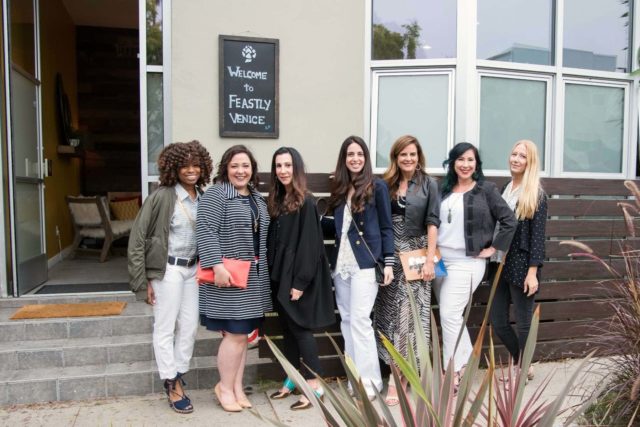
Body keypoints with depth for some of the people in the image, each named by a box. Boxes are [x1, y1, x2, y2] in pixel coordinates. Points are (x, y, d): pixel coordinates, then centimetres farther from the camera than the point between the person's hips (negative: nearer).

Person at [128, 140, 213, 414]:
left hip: (193, 269, 6)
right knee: (165, 328, 7)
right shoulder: (162, 197, -14)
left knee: (189, 327, 12)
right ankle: (171, 385, 22)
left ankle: (178, 378, 30)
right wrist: (143, 280, -12)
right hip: (168, 269, -6)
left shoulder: (203, 198, 1)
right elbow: (137, 238, -12)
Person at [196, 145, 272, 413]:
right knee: (235, 334, -4)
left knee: (242, 334, 12)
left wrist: (263, 269, 16)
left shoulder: (257, 198, 15)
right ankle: (225, 387, 16)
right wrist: (217, 265, -25)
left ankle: (237, 386, 24)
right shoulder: (215, 194, -8)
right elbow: (206, 231, -18)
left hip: (253, 278, 7)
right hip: (228, 278, -7)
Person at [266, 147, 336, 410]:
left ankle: (315, 386, 8)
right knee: (287, 328, 14)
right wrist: (271, 272, 6)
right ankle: (292, 379, 27)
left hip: (298, 275, -7)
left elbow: (310, 243, -16)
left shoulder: (306, 202, -12)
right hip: (279, 274, 7)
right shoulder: (276, 200, 10)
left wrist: (301, 281, -19)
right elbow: (271, 241, 11)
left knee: (300, 328, -3)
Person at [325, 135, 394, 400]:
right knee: (346, 321, 8)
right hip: (341, 263, 6)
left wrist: (388, 262, -9)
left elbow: (386, 227, -3)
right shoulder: (339, 189, 12)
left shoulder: (377, 187, -1)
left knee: (359, 320, -8)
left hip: (365, 262, -5)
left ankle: (368, 381, 3)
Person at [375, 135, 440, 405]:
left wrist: (430, 260, -11)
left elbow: (432, 223, -4)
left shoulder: (428, 184, 1)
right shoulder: (386, 184, 7)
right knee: (390, 313, 7)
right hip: (389, 256, 3)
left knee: (407, 314, -2)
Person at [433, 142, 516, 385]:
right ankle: (466, 362, 28)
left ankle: (453, 372, 5)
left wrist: (493, 249, -7)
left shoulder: (486, 189, -3)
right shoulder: (444, 189, 10)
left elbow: (509, 221, -4)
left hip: (467, 261, -5)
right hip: (440, 259, 5)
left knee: (449, 314, -8)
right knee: (452, 315, 10)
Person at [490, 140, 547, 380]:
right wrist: (492, 259, 9)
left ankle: (524, 369, 25)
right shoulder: (504, 190, 11)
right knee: (498, 322, 10)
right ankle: (520, 363, 32)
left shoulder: (536, 194, -6)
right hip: (501, 264, 6)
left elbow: (538, 235, -11)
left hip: (522, 266, -6)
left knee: (523, 321, 6)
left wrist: (533, 272, -16)